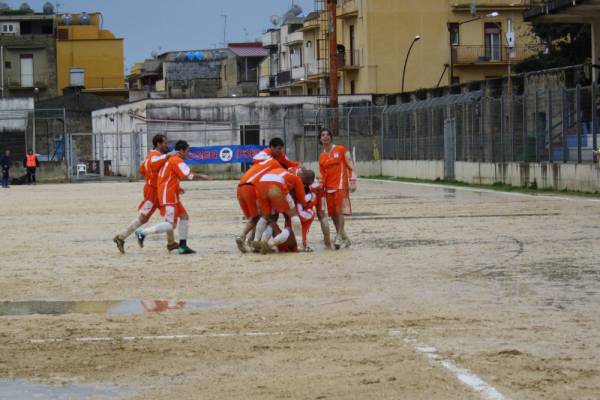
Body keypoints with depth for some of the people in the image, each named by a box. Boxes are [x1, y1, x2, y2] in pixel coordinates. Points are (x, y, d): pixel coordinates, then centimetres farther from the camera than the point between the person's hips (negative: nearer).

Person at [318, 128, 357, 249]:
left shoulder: (341, 150, 0)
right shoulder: (322, 157, 14)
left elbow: (350, 166, -2)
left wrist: (352, 182, -9)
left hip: (340, 185, -6)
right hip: (328, 187, 6)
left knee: (339, 211, -16)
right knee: (332, 213, 4)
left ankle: (339, 237, -15)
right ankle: (344, 238, 15)